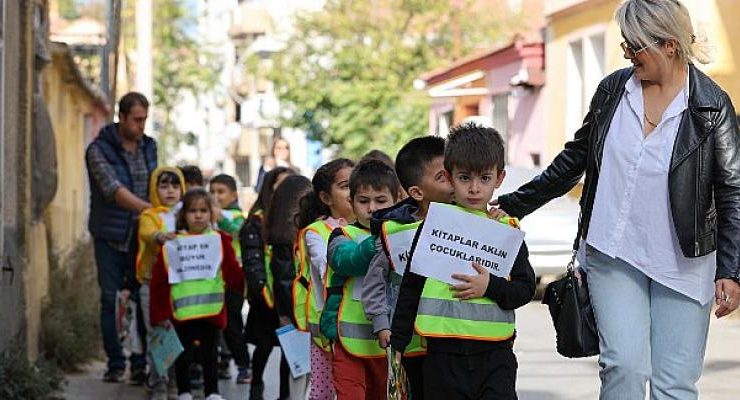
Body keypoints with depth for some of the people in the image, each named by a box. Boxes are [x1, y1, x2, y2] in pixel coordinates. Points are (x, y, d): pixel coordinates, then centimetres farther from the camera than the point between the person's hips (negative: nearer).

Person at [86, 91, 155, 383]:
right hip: (110, 237, -3)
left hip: (142, 235, 3)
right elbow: (113, 189, -23)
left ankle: (140, 364, 3)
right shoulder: (99, 150, -10)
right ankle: (115, 363, 9)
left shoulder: (149, 146, 7)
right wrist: (151, 209, -33)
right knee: (111, 300, 1)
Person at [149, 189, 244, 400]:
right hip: (181, 311, 0)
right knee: (183, 355, 9)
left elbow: (233, 274, 1)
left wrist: (246, 283, -17)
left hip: (211, 311, 1)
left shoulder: (220, 240, 2)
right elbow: (159, 281, 0)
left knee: (210, 353, 9)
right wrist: (160, 314, -2)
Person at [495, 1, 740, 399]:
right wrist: (513, 205, 16)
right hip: (613, 256, 2)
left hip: (683, 265, -2)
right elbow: (575, 159, 17)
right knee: (625, 364, -15)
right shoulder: (613, 89, 5)